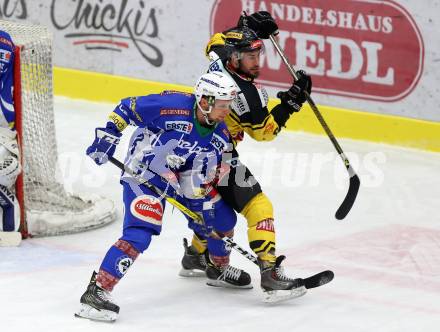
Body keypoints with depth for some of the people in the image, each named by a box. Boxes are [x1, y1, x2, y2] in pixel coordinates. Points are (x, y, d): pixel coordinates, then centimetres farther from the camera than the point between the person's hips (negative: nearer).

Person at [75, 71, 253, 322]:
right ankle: (97, 291, -25)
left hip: (181, 176, 8)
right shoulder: (172, 105, -28)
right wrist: (108, 135, -16)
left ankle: (219, 268, 43)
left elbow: (203, 175, 0)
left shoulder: (220, 134, -7)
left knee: (221, 217, 14)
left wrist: (199, 203, -7)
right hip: (143, 174, -7)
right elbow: (127, 108, -15)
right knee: (139, 233, -25)